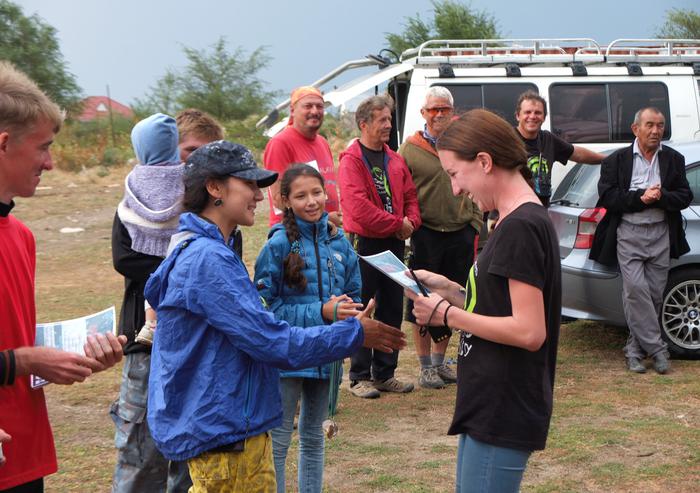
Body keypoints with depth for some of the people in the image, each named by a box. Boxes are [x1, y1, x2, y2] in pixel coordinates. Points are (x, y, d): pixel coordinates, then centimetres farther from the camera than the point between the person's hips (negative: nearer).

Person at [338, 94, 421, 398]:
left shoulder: (394, 160, 12)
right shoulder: (351, 160, -11)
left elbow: (410, 196, 14)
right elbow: (359, 208, -21)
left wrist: (411, 221, -7)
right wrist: (397, 224, -16)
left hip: (394, 243, 7)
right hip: (365, 244, -7)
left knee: (392, 310, 11)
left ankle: (384, 374, 22)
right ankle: (360, 377, 8)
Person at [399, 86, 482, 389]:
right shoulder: (409, 149, -1)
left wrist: (476, 225, 8)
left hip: (461, 235, 4)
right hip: (425, 236, -4)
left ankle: (439, 361, 26)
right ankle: (425, 367, 12)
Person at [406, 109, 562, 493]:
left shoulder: (520, 227, -19)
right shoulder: (521, 221, 13)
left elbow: (528, 331, -24)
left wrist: (447, 315, -15)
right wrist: (449, 290, 5)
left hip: (502, 417, -10)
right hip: (488, 407, 10)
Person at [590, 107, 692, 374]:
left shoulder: (674, 159, 10)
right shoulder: (616, 160, 4)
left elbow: (685, 197, 5)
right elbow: (607, 196, -5)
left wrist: (661, 196, -14)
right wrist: (640, 198, -15)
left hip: (661, 235, 3)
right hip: (629, 234, -2)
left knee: (654, 294, 2)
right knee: (635, 289, -14)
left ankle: (635, 348, 12)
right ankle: (657, 348, -7)